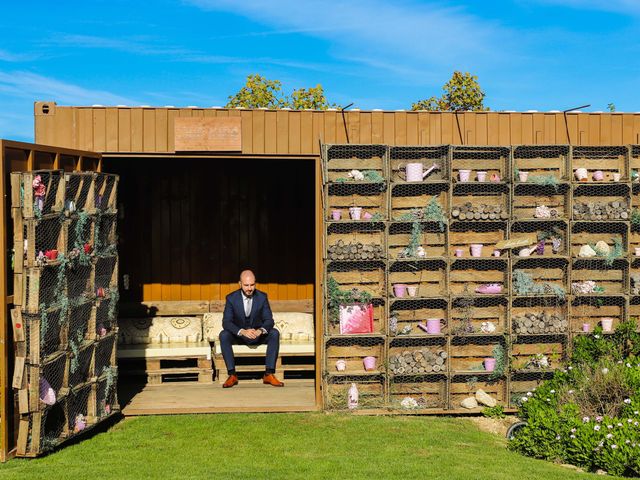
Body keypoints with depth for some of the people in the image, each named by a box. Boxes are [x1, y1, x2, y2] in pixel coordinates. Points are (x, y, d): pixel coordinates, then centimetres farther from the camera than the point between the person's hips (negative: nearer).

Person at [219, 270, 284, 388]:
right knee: (224, 335, -30)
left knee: (274, 333, -27)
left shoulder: (262, 297, -8)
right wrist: (242, 332, -37)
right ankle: (232, 375, -30)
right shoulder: (231, 298, -12)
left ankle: (269, 374, -27)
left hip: (258, 335, 1)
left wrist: (260, 331, -35)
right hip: (239, 336, -1)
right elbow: (226, 322, -18)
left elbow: (269, 320, -10)